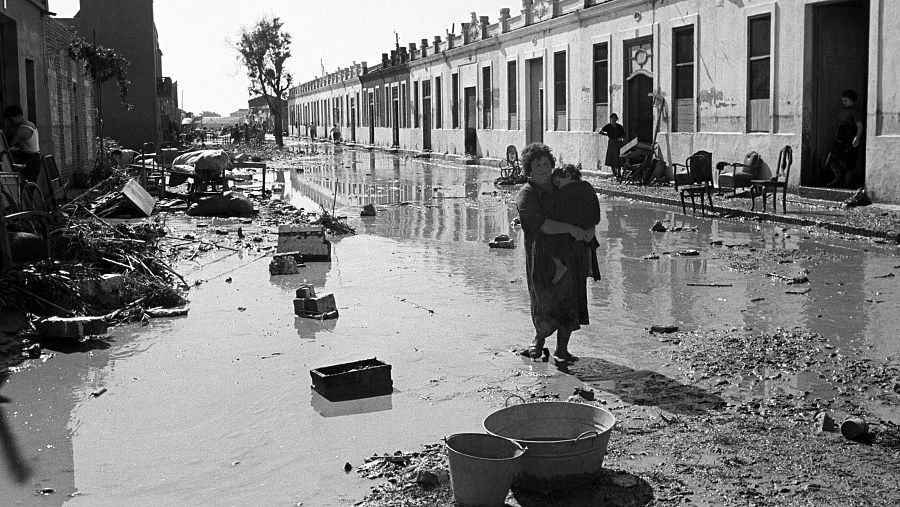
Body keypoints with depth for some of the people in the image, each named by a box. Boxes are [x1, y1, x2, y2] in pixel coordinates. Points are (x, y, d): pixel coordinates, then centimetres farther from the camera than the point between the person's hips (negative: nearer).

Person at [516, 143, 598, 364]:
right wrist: (571, 228, -25)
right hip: (543, 257, -5)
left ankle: (562, 349, 16)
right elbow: (542, 225, -19)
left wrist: (590, 228, -4)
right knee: (546, 303, -6)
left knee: (570, 302, 4)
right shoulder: (526, 195, -6)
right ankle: (539, 339, 23)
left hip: (571, 253, 5)